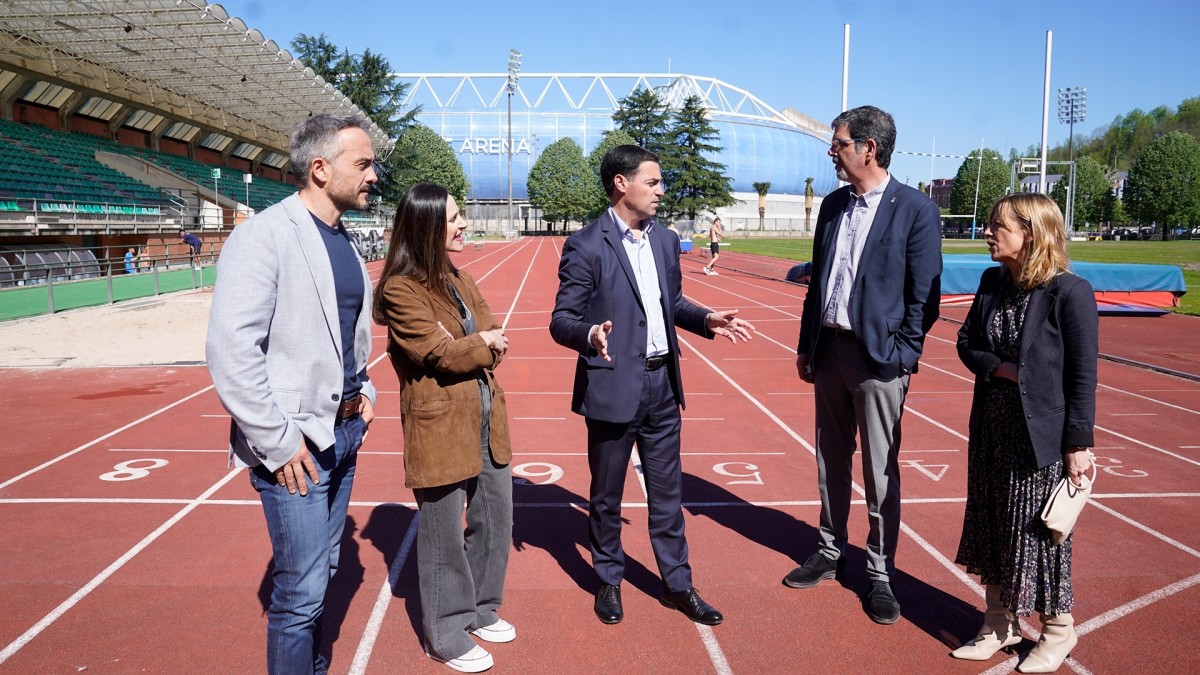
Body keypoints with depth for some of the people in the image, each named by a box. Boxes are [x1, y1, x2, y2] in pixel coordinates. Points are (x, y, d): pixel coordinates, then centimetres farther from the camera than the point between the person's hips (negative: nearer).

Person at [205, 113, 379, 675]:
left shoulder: (342, 240, 10)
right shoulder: (263, 237, -16)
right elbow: (230, 353, -22)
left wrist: (364, 391, 10)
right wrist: (278, 443, -19)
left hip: (344, 432, 8)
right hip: (296, 444, -8)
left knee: (324, 571, 19)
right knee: (301, 591, 0)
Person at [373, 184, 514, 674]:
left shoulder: (458, 279, 13)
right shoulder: (401, 289, -12)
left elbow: (493, 337, 7)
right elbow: (437, 353, -19)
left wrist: (461, 346, -12)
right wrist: (482, 344, -4)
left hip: (486, 420, 8)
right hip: (441, 427, -8)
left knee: (495, 520, 17)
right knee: (444, 537, 5)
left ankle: (479, 610, 37)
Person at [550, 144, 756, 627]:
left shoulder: (665, 240, 9)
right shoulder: (586, 246, -12)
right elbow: (562, 320, -13)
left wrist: (706, 319, 3)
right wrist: (590, 334, -33)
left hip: (662, 384, 6)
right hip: (613, 387, -5)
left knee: (667, 492, 15)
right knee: (606, 495, 12)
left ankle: (677, 584, 29)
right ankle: (609, 582, 32)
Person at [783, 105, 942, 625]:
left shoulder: (915, 210, -9)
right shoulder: (833, 204, 10)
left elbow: (924, 296, -8)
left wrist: (903, 359, -12)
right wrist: (806, 345, 12)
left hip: (879, 358, -6)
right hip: (829, 350, 6)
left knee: (880, 473, 4)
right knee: (830, 462, 16)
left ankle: (880, 573, 19)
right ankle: (831, 552, 32)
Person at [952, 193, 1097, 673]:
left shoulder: (1070, 293, -16)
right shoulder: (992, 282, 3)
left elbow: (1083, 375, -14)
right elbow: (967, 343, 10)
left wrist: (1078, 444, -13)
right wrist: (1000, 368, -10)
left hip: (1041, 434, -6)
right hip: (992, 431, 6)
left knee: (1039, 530, 7)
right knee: (991, 526, 15)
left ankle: (1058, 630, 29)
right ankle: (1000, 624, 33)